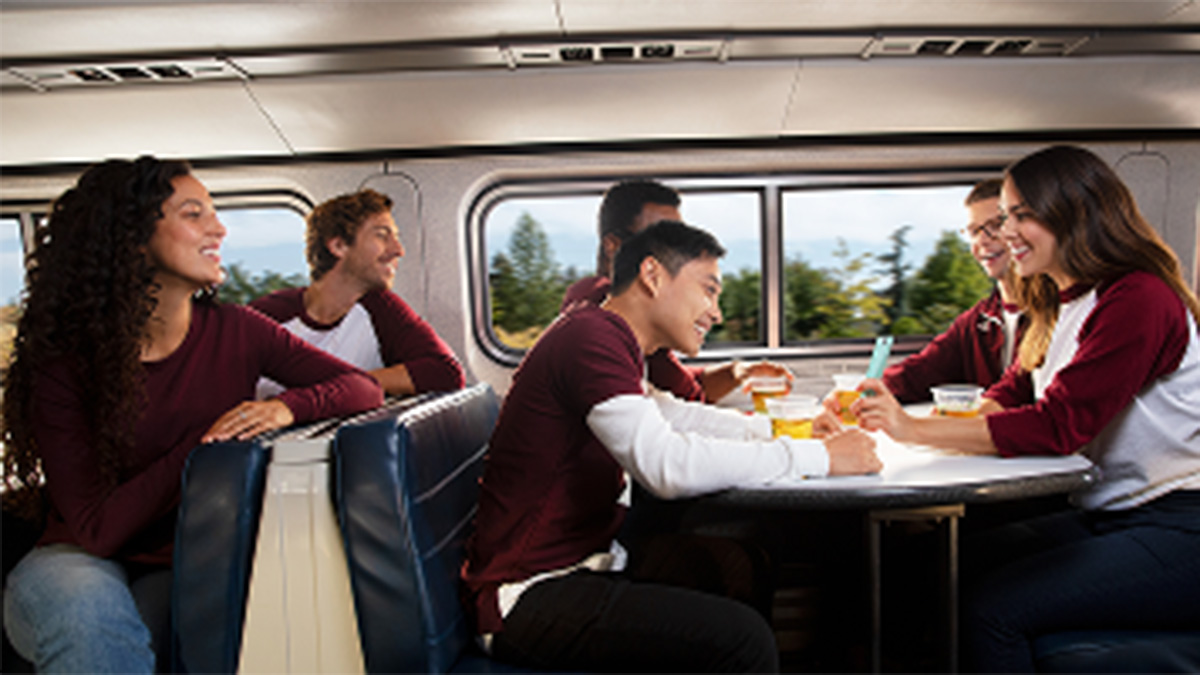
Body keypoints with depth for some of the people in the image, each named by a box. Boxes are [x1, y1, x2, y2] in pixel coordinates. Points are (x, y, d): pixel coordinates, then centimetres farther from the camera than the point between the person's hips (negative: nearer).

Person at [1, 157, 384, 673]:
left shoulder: (235, 333, -5)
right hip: (79, 561, -1)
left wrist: (287, 407, -25)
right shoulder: (62, 362, -12)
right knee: (89, 611, -36)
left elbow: (363, 387, -6)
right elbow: (96, 530, -15)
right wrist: (203, 445, -25)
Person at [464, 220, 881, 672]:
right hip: (530, 595, -10)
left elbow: (671, 416, 23)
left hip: (585, 560, 10)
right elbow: (669, 467, -28)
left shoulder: (606, 337, 13)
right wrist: (820, 457, -19)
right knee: (742, 639, -21)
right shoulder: (589, 337, -19)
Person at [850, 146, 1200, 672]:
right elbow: (1011, 395, 9)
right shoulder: (1060, 306, 14)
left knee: (996, 608, -21)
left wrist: (915, 429, -27)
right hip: (1103, 517, 8)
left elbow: (1058, 425, -25)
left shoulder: (1137, 299, -17)